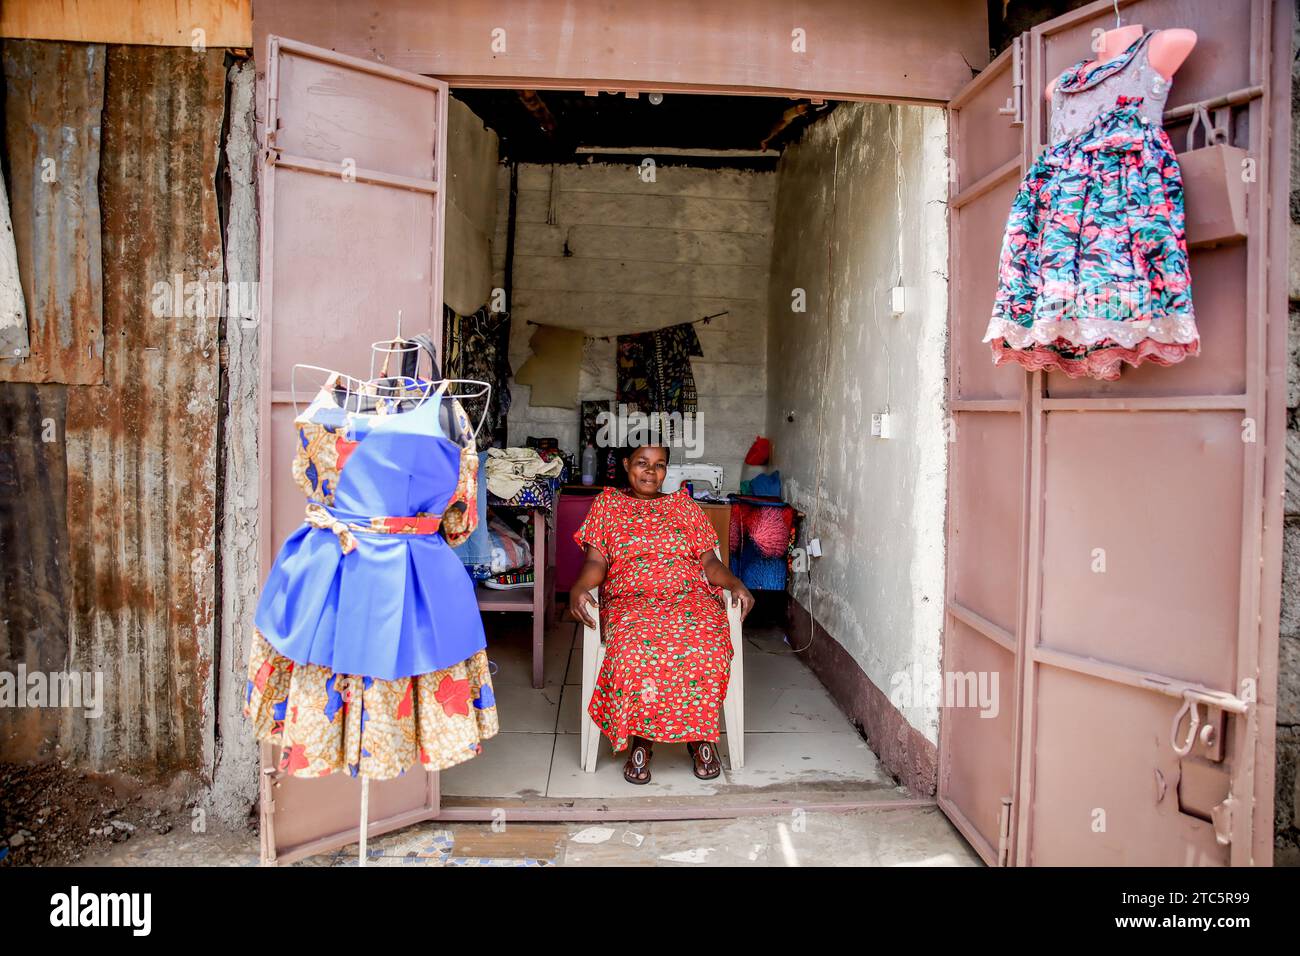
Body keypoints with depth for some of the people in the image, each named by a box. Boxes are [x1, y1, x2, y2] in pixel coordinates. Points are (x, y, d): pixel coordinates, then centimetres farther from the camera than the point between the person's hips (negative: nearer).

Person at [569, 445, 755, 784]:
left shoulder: (685, 505, 21)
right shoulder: (607, 504, 17)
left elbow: (709, 561, 14)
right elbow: (596, 562, 6)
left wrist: (736, 584, -7)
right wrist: (578, 588, -16)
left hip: (689, 596, 1)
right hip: (630, 600, -1)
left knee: (705, 648, -33)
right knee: (636, 650, -37)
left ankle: (701, 735, -12)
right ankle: (639, 739, -17)